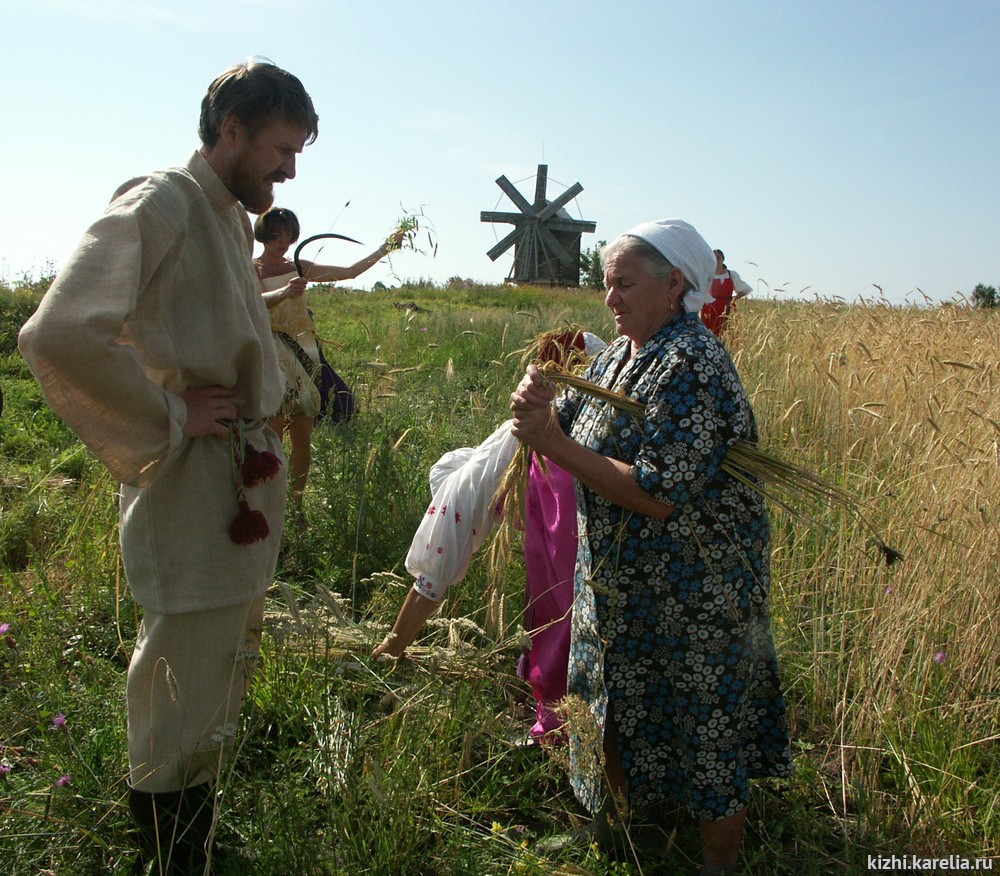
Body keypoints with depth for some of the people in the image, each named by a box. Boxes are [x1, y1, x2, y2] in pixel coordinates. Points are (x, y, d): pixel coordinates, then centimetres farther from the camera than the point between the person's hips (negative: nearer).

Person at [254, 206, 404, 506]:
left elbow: (349, 272, 12)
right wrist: (284, 293, -39)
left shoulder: (300, 268, 14)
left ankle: (297, 505, 13)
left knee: (303, 439, 4)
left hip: (304, 355, 5)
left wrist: (384, 249, 7)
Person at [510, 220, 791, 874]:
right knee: (617, 709, 24)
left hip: (694, 592, -9)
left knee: (704, 727, 9)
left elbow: (659, 496, -30)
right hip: (618, 581, 9)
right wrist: (537, 407, -17)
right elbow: (568, 430, 5)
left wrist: (557, 445, -26)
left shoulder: (693, 363, -23)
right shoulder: (619, 354, 4)